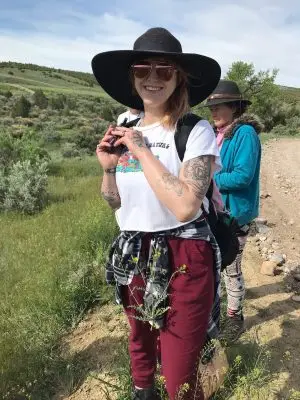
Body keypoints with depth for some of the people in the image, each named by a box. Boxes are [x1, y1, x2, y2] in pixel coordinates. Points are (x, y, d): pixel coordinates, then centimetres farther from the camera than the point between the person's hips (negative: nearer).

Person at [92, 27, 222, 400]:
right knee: (139, 340, 28)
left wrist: (142, 151, -21)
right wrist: (109, 167, -7)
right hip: (132, 255, 6)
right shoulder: (125, 131, 4)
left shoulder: (196, 131, -14)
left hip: (182, 261, -6)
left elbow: (185, 207, -27)